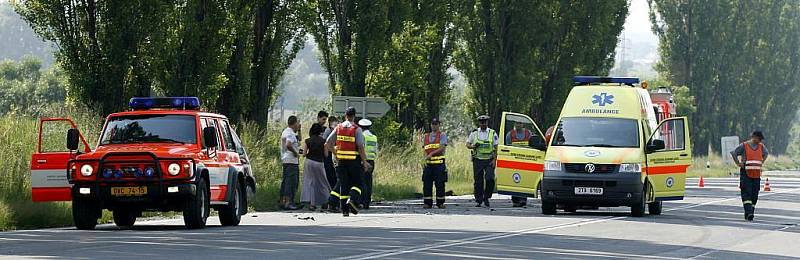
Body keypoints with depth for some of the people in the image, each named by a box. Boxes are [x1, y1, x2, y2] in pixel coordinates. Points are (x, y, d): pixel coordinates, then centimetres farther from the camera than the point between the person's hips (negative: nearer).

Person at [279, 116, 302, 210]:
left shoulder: (285, 132, 18)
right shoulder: (291, 133, -15)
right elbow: (288, 145, -30)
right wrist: (295, 153, -16)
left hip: (285, 160, 10)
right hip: (291, 161, -10)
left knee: (285, 181, 13)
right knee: (291, 182, -11)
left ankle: (282, 201, 16)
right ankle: (288, 202, -14)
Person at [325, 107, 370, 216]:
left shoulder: (338, 128, 5)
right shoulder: (357, 129, -7)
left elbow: (327, 144, 5)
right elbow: (361, 147, -13)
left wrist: (335, 154, 19)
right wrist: (365, 162, -4)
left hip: (341, 161, 4)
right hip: (354, 161, -4)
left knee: (343, 184, 9)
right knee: (358, 183, 9)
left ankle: (345, 210, 6)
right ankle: (352, 199, -17)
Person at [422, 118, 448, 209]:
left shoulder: (442, 135, 3)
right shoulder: (426, 137, 16)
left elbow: (442, 147, -11)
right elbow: (425, 150, 15)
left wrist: (431, 153, -19)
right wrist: (426, 158, -4)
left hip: (439, 163, -4)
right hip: (429, 164, 4)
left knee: (440, 184, -3)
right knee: (427, 184, 0)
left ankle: (440, 203, 3)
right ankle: (427, 203, 4)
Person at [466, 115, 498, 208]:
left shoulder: (493, 133, 5)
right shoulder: (474, 133, 9)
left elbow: (495, 148, 4)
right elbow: (467, 144, 13)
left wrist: (494, 160, -6)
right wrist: (473, 146, -10)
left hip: (489, 161, -1)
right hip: (478, 160, 1)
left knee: (490, 179, -16)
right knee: (478, 181, 1)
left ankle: (486, 198, 0)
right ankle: (479, 201, 9)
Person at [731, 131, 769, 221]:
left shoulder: (761, 146, 12)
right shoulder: (744, 146, -4)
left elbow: (766, 153, 31)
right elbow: (733, 153, -3)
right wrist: (738, 164, -6)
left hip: (756, 174, 5)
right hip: (746, 174, -5)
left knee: (754, 194, 2)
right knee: (747, 193, -16)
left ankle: (749, 214, 8)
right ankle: (748, 213, -25)